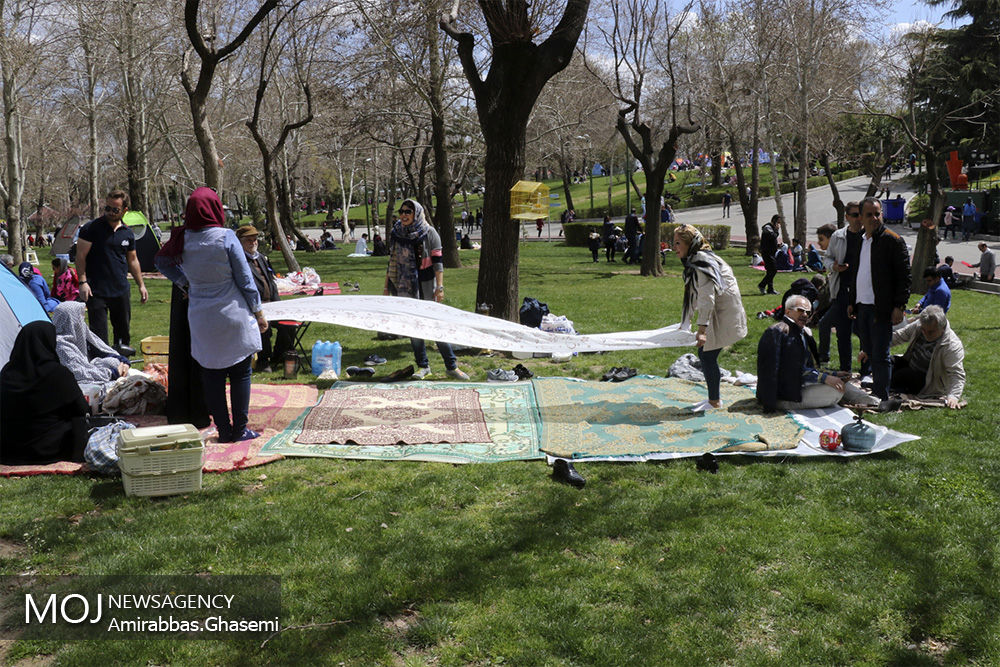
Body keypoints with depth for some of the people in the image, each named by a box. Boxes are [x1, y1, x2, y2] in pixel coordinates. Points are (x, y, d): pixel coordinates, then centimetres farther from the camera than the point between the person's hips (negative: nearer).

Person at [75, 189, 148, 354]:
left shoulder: (127, 233, 8)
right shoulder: (91, 228, -6)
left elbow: (132, 260, 18)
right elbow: (80, 256, -6)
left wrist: (141, 285, 17)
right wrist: (83, 282, -13)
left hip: (121, 290, 5)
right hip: (96, 291, -4)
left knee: (123, 327, 14)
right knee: (98, 334, -5)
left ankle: (121, 347, 34)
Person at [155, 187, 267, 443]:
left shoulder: (182, 240, -3)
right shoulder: (225, 237, -14)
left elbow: (161, 261, 16)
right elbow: (245, 279, -8)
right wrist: (258, 312, 1)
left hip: (201, 320, 4)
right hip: (233, 316, -4)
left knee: (212, 376, 10)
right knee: (240, 373, 7)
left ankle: (224, 430, 16)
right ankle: (239, 430, 10)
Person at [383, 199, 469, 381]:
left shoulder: (429, 233, -4)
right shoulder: (396, 233, 7)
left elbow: (437, 262, -6)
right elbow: (392, 261, 14)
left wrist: (439, 287, -13)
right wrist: (386, 286, 12)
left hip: (426, 283, -3)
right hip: (404, 286, 3)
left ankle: (451, 366, 4)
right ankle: (423, 366, 16)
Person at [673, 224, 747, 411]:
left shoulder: (702, 262, -21)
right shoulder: (692, 261, 11)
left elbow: (707, 297, -28)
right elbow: (692, 295, 22)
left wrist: (702, 328, -32)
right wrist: (685, 321, 29)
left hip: (723, 314, -10)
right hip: (716, 313, 10)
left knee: (708, 355, -7)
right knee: (703, 353, 11)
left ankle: (715, 402, 4)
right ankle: (714, 398, 22)